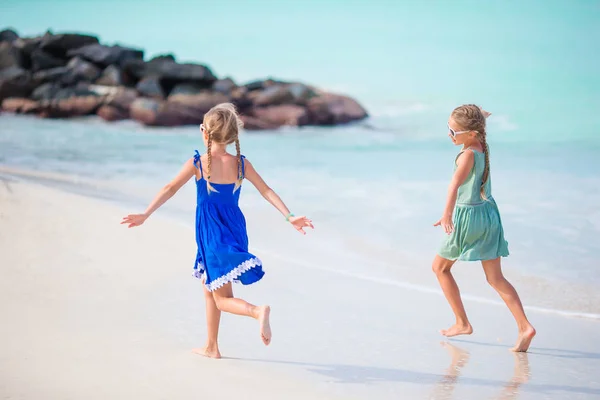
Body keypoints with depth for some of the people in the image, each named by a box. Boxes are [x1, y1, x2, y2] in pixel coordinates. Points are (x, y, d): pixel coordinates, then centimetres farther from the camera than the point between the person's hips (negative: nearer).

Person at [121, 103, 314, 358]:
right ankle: (211, 347, 25)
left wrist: (145, 215, -10)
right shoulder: (241, 163, 0)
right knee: (209, 288, 21)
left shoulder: (197, 163, -10)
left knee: (222, 299, 2)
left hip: (212, 236, -5)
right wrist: (289, 217, 0)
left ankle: (258, 311, -28)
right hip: (235, 230, 5)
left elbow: (170, 189, -11)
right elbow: (266, 191, -2)